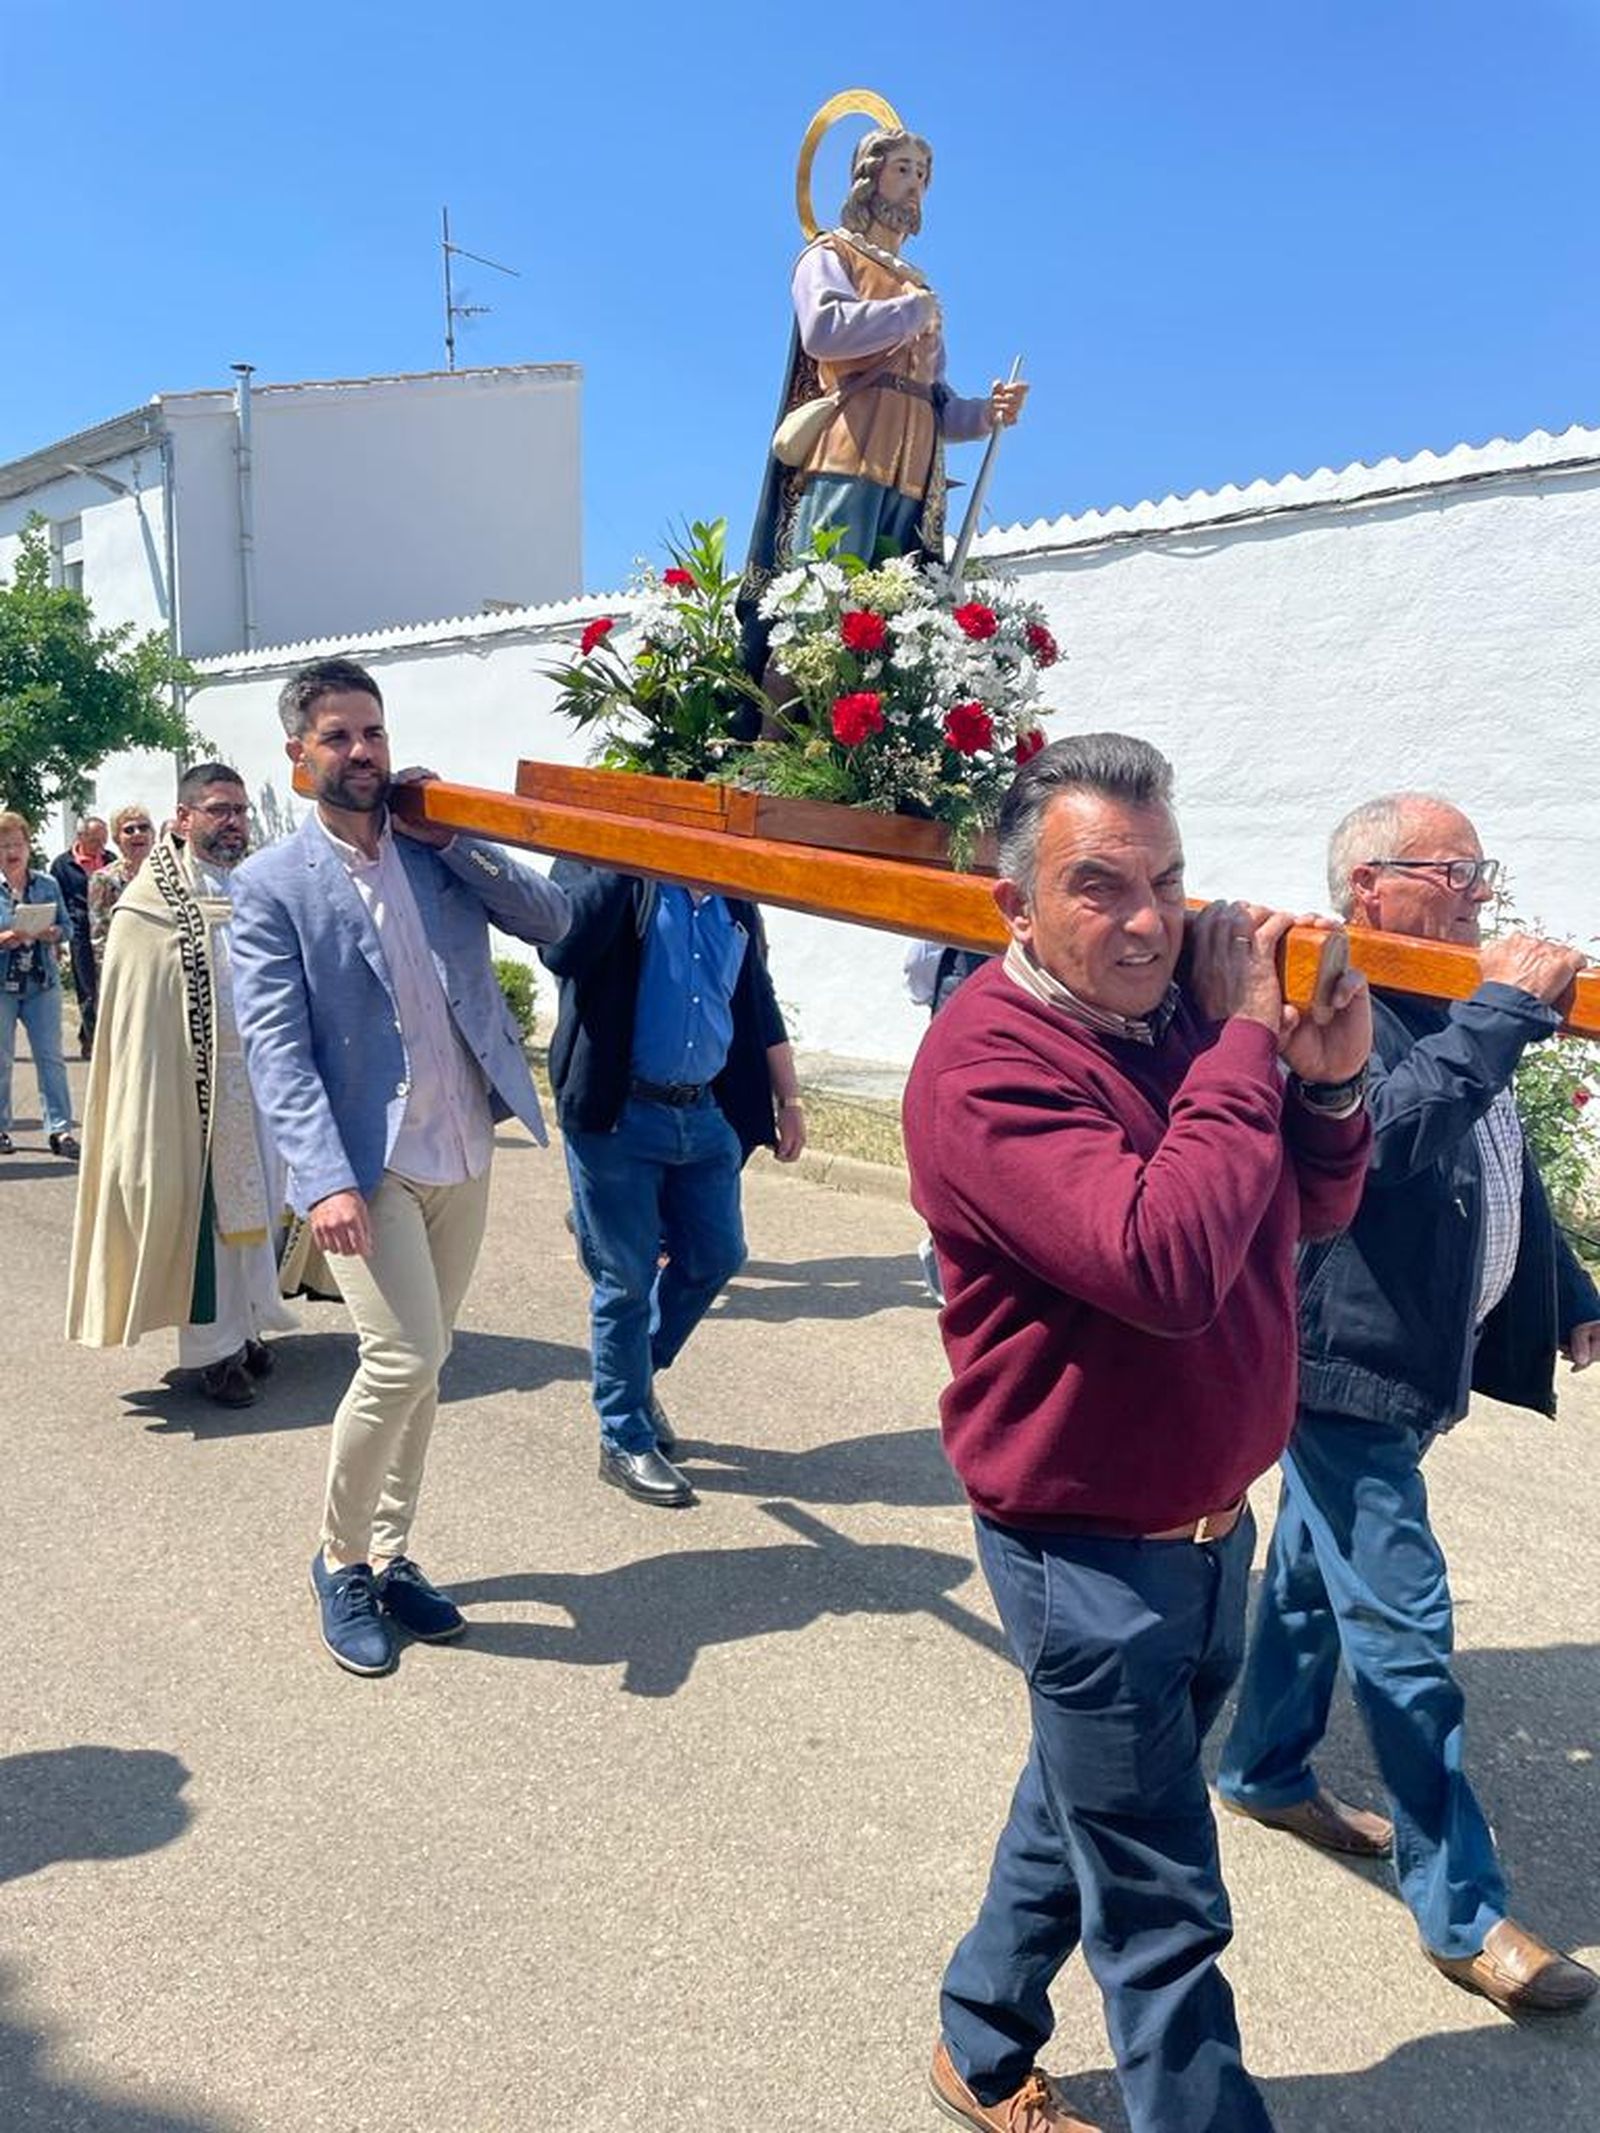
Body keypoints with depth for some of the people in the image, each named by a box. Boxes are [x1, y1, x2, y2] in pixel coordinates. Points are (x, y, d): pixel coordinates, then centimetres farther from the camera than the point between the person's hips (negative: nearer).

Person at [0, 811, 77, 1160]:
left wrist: (52, 934, -13)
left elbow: (67, 926, 8)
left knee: (50, 1057, 1)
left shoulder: (48, 885, 6)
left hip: (43, 982, 2)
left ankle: (60, 1129, 4)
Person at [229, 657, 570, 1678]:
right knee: (403, 1360, -13)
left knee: (425, 1365, 12)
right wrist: (325, 1179, -23)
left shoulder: (440, 844, 8)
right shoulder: (273, 885, -5)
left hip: (464, 1153, 5)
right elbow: (277, 1047, -12)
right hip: (369, 1163, -4)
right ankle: (341, 1561, 11)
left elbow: (551, 919, 1)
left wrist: (449, 839, -8)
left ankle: (390, 1555, 29)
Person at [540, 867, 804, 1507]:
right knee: (626, 1280, 4)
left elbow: (759, 1002, 18)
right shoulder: (600, 868, -7)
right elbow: (561, 950, -26)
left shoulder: (732, 899, 11)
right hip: (615, 1114, -6)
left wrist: (788, 1098, 17)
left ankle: (638, 1370, 39)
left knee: (715, 1257, 13)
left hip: (706, 1113, 6)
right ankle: (626, 1442, 21)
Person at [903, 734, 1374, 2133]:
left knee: (1083, 1807, 27)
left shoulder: (1184, 1009, -1)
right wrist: (1245, 1045, -26)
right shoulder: (989, 1061, -24)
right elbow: (1168, 1264, -36)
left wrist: (1329, 1081, -12)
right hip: (1090, 1547, -8)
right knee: (1161, 1913, 8)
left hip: (1213, 1518, 8)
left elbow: (1313, 1214, 8)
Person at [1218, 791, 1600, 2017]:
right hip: (1345, 1360, -9)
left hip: (1405, 1357, 10)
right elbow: (1383, 1133, -36)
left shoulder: (1444, 1010, 10)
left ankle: (1269, 1771, 42)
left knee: (1317, 1575, 23)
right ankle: (1462, 1912, 14)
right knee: (1405, 1631, 0)